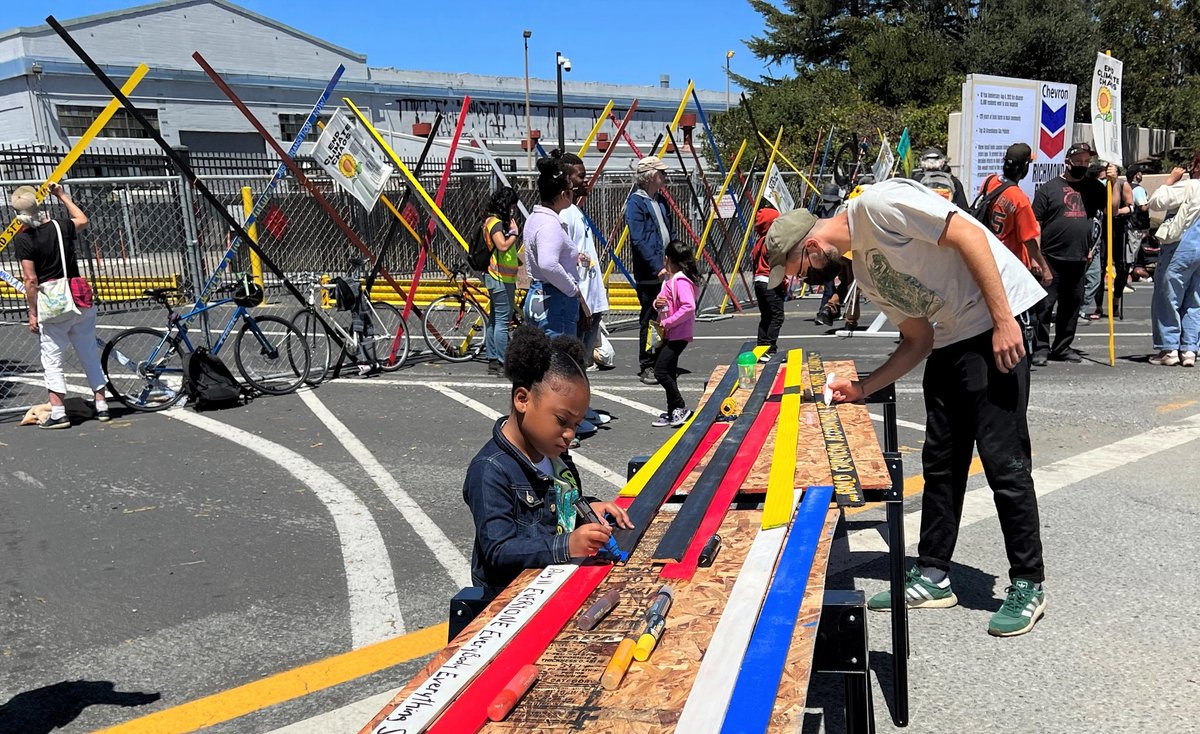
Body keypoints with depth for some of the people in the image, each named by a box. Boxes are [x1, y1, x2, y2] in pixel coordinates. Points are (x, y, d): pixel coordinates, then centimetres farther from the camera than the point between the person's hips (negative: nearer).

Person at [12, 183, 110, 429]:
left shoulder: (23, 239, -9)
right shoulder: (61, 226, 4)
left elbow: (31, 280, -11)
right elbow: (82, 219, 29)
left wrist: (32, 313, -4)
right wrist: (62, 195, 37)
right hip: (81, 302, 5)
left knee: (52, 359, 3)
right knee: (90, 355, 13)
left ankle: (58, 413, 0)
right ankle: (101, 405, 17)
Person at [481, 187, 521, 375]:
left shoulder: (492, 221, 17)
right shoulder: (496, 222, -13)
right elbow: (503, 246, -28)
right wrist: (514, 233, -14)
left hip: (496, 277, 11)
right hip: (501, 278, -11)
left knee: (494, 320, 12)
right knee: (503, 321, -9)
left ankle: (492, 361, 17)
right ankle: (501, 364, -7)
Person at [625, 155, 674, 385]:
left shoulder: (661, 200, 16)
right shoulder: (635, 203, -10)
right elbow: (639, 241, -16)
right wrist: (658, 268, -19)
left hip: (666, 272, 8)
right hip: (648, 275, -8)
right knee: (649, 320, -2)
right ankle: (647, 367, 5)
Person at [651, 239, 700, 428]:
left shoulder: (681, 280, -17)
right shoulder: (669, 280, 13)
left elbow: (689, 307, -28)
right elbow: (664, 302, 24)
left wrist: (667, 322, -24)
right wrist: (657, 303, 0)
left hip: (678, 335, -10)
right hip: (669, 334, 10)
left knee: (660, 371, -13)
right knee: (668, 373, 14)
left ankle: (680, 407, -1)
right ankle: (673, 412, 22)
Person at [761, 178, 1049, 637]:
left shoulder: (876, 204, -14)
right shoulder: (862, 269, 13)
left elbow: (968, 234, -19)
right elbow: (918, 340, 15)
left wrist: (1003, 321, -22)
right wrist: (861, 388, 6)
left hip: (997, 327, -10)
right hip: (949, 341, 10)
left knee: (1003, 460, -6)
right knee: (940, 461, 11)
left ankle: (1028, 587, 7)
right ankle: (932, 576, 21)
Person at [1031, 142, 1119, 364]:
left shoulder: (1093, 187, 12)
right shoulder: (1049, 188, 0)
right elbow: (1035, 224, -3)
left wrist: (1113, 182, -4)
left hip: (1079, 260, 5)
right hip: (1051, 258, -5)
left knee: (1071, 306, 11)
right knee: (1044, 305, -5)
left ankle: (1062, 348, 21)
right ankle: (1040, 348, 2)